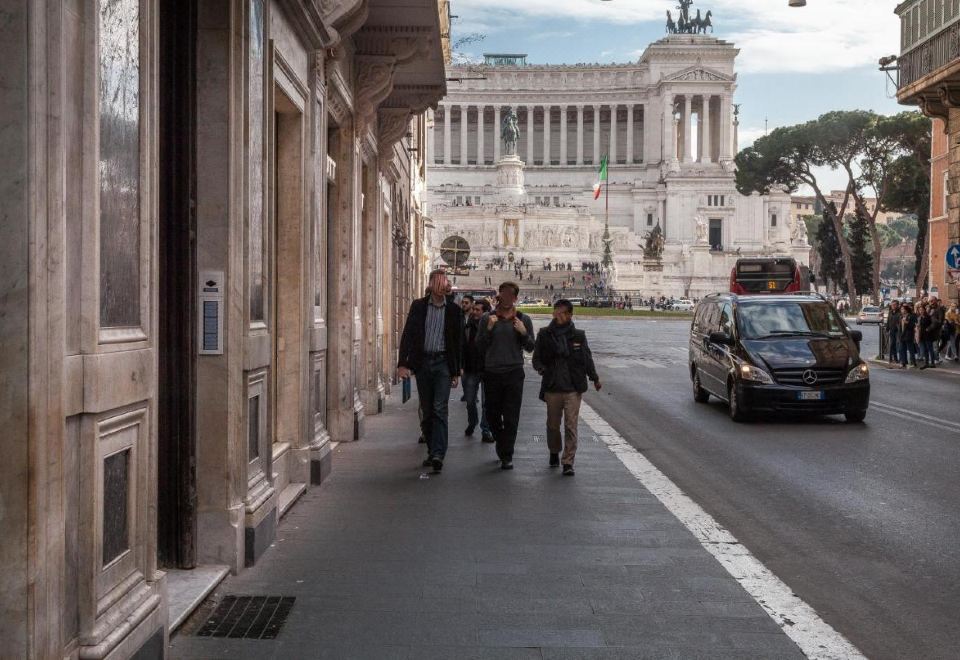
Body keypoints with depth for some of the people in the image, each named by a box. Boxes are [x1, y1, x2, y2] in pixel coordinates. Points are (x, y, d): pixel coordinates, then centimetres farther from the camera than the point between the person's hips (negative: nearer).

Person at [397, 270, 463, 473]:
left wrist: (456, 372, 4)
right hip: (422, 362, 2)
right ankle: (432, 452, 19)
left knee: (439, 409, -11)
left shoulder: (454, 310, 3)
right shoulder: (418, 306, 3)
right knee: (427, 411, 8)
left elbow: (458, 341, 6)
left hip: (443, 363, -2)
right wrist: (402, 363, -8)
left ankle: (438, 454, -16)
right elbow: (407, 335, 2)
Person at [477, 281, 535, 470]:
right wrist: (488, 329, -13)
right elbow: (479, 346, 1)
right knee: (492, 415, 10)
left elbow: (530, 348, 5)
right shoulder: (487, 318, 4)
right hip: (491, 373, 1)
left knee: (511, 418, -3)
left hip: (514, 373, -1)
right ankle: (502, 446, 33)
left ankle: (507, 456, 1)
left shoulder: (523, 320, 5)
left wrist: (524, 333, -12)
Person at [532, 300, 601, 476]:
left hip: (573, 387, -1)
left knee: (571, 425, -7)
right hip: (552, 387, 1)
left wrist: (594, 378, 14)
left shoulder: (578, 336, 4)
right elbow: (536, 357, 5)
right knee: (553, 424, 13)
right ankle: (554, 453, 37)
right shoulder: (544, 334, 2)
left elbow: (587, 358, 12)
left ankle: (568, 462, -4)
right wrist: (541, 368, -15)